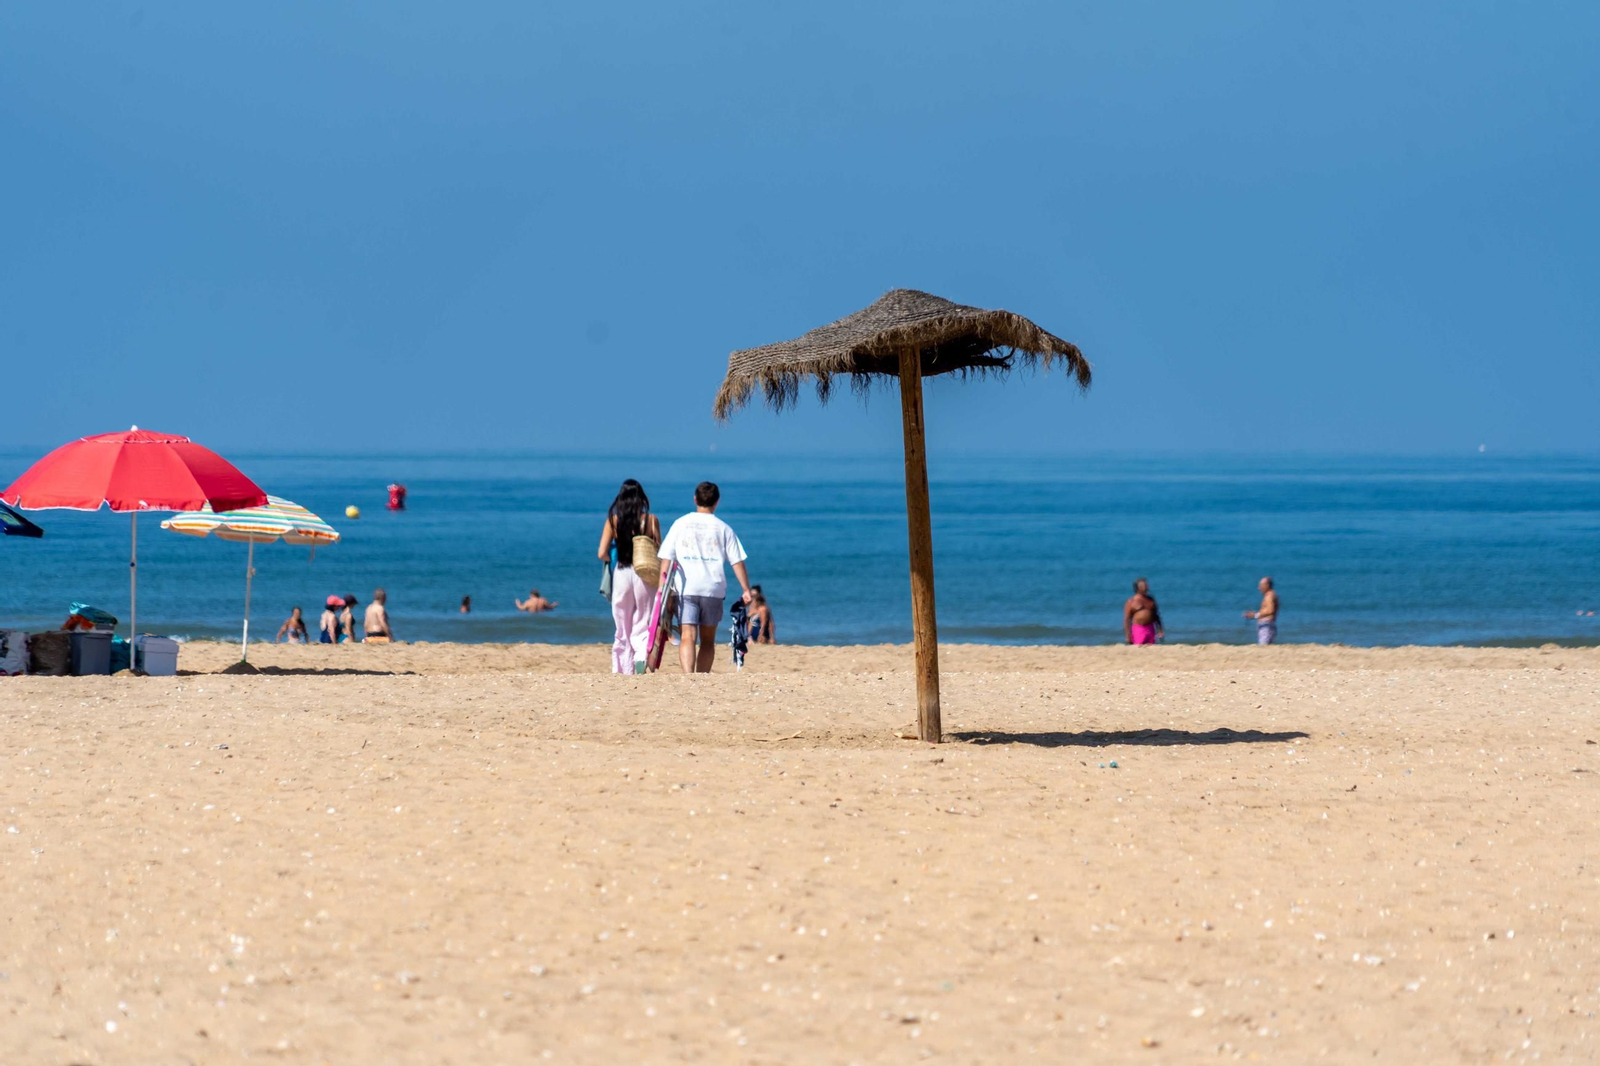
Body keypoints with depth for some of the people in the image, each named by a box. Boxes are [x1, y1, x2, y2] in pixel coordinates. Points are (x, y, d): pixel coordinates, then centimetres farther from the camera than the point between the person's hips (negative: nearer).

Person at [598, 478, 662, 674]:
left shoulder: (613, 520, -1)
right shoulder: (651, 520, -3)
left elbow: (602, 554, -4)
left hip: (622, 575, 1)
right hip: (645, 576, -1)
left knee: (622, 629, 12)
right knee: (642, 626, 5)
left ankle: (622, 671, 11)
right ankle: (642, 657, -24)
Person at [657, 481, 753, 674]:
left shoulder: (681, 524, 6)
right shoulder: (723, 528, 6)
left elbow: (666, 559, 2)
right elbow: (737, 562, 2)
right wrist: (746, 590, 6)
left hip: (685, 588, -1)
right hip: (713, 589, 1)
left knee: (687, 637, -10)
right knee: (708, 640, 13)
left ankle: (688, 676, -30)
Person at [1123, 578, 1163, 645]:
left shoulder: (1150, 600, 13)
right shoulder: (1131, 601, -2)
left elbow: (1156, 615, 21)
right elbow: (1126, 619, -4)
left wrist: (1160, 630, 17)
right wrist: (1128, 636, -10)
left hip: (1150, 629, 5)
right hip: (1138, 629, -5)